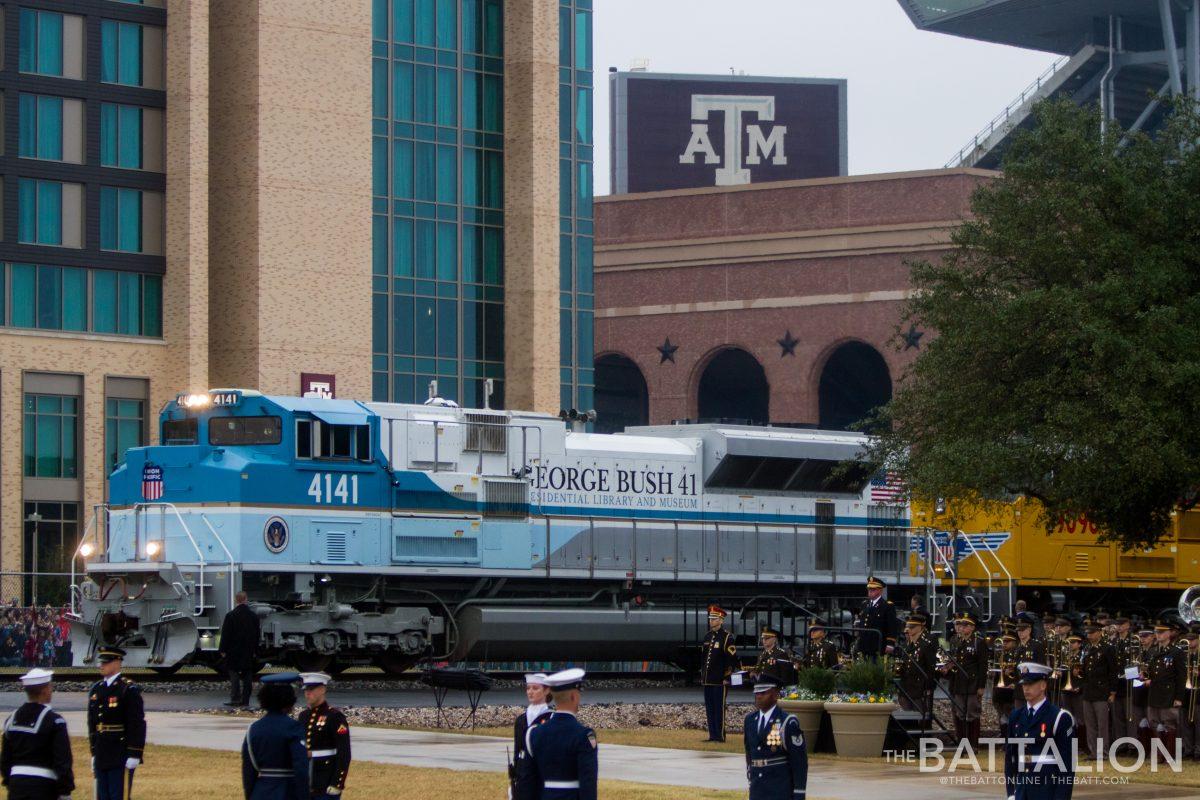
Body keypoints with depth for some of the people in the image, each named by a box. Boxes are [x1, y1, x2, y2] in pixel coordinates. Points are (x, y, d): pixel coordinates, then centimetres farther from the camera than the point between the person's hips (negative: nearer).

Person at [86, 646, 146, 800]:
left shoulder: (129, 690, -10)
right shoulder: (96, 689, 11)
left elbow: (137, 724, -13)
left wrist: (134, 755, -16)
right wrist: (94, 753, 16)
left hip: (121, 758, -7)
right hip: (102, 757, 7)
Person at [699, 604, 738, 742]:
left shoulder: (727, 637, -7)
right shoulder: (707, 637, 15)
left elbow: (732, 659, -10)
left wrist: (727, 676, -13)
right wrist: (702, 675, 18)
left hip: (720, 680, -7)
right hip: (707, 679, 7)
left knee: (719, 708, -5)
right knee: (709, 709, 8)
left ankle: (720, 735, -2)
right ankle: (712, 735, 13)